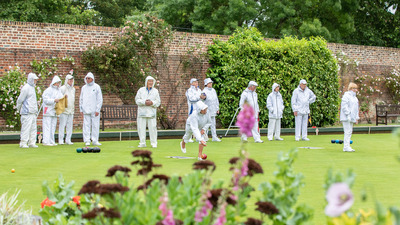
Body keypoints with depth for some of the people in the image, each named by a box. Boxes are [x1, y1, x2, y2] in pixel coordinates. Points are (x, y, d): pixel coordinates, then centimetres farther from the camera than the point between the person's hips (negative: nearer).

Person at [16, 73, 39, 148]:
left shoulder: (32, 87, 19)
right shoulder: (26, 88, -11)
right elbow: (20, 99, -10)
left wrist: (36, 111, 17)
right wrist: (18, 109, 0)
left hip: (33, 112, 9)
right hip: (27, 112, -9)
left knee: (33, 128, 8)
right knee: (26, 127, -8)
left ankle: (32, 143, 12)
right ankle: (23, 143, -5)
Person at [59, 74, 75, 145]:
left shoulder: (73, 89, 18)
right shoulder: (63, 88, -3)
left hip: (71, 110, 6)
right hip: (64, 109, -6)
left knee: (70, 125, 4)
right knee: (62, 125, -8)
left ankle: (68, 140, 7)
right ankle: (61, 140, -5)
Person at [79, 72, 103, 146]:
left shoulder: (96, 87, 1)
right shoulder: (84, 88, 11)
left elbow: (100, 99, -2)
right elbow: (81, 99, 15)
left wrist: (97, 110, -9)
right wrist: (81, 109, 7)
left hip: (94, 110, -2)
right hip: (86, 111, 2)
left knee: (95, 125, -2)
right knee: (86, 125, -2)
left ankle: (95, 140, 3)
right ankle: (87, 141, 0)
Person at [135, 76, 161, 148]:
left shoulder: (155, 91, 11)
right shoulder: (141, 90, 10)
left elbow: (158, 102, 6)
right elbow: (137, 100, 2)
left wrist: (151, 103, -14)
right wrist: (144, 102, -14)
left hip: (151, 112, 0)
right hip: (142, 112, 0)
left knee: (152, 128, -6)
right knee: (141, 128, -2)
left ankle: (154, 143, 1)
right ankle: (142, 143, 4)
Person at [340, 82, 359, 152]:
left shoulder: (355, 97, 20)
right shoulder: (346, 96, -9)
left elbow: (356, 108, 25)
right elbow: (344, 106, -16)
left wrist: (357, 117, 19)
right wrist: (348, 115, -20)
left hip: (351, 118, 9)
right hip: (346, 118, -9)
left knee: (349, 132, 9)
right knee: (347, 131, -11)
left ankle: (346, 147, 14)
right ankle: (346, 147, -11)